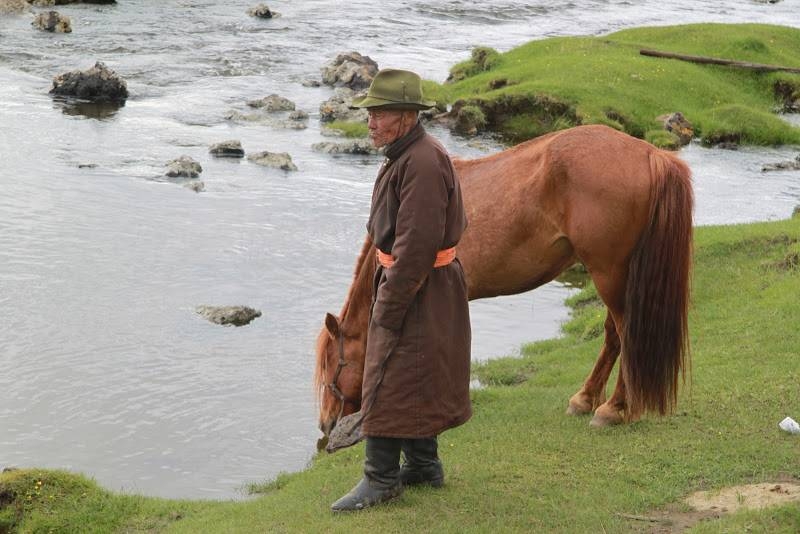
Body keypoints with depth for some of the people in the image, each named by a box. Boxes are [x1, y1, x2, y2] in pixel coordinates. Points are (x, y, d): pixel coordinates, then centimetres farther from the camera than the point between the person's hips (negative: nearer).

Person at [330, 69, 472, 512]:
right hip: (407, 283, 10)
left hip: (419, 291, -10)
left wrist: (388, 308, -24)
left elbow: (416, 245, -27)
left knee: (389, 381, -4)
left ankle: (381, 477, 4)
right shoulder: (403, 155, 11)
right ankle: (423, 464, 29)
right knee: (415, 381, 18)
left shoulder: (423, 163, -24)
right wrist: (385, 295, 19)